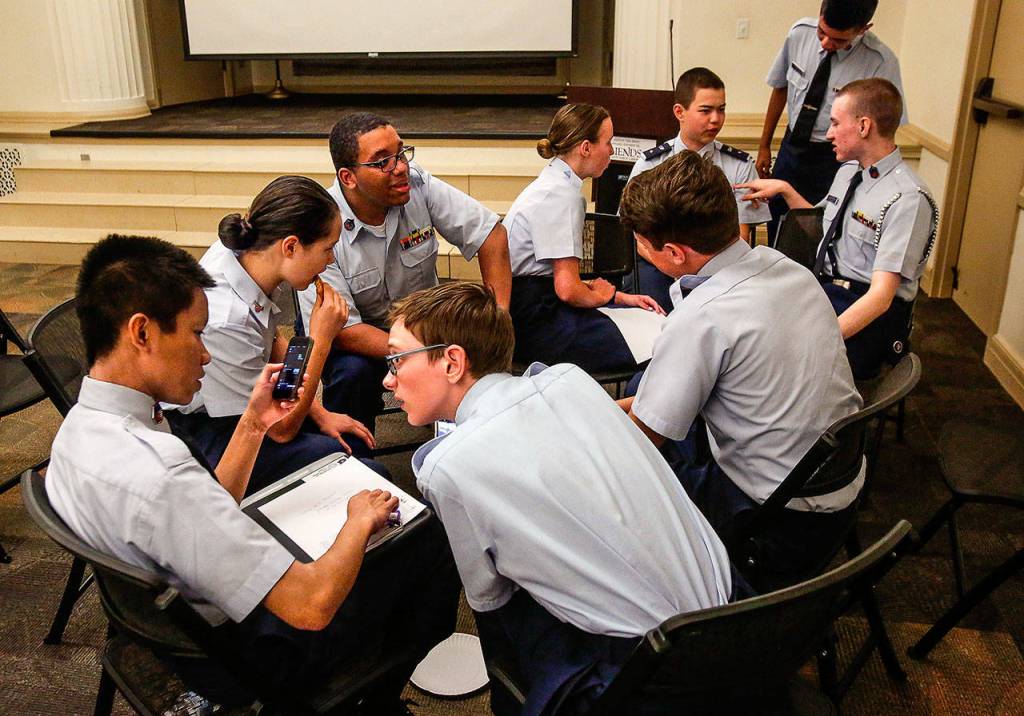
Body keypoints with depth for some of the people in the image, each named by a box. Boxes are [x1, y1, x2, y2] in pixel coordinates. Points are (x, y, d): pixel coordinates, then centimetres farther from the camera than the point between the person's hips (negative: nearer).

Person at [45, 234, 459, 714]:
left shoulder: (79, 427, -5)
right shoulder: (157, 473, -36)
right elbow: (311, 606, -33)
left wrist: (253, 423, 2)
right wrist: (361, 521, -15)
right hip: (252, 660, -9)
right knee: (433, 538, 1)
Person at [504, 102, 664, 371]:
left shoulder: (553, 183, 15)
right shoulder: (562, 195, -16)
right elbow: (567, 289, -22)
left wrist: (620, 297, 13)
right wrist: (599, 296, 1)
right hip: (533, 322, -10)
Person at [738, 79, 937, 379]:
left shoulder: (908, 199, -15)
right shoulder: (848, 172, 12)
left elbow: (881, 295, -22)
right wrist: (785, 189, 19)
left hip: (869, 315, -8)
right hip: (821, 289, 8)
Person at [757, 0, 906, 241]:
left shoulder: (881, 63, -20)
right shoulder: (800, 32, -9)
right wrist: (765, 145, 12)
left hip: (835, 159, -4)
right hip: (790, 148, 4)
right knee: (776, 233, 13)